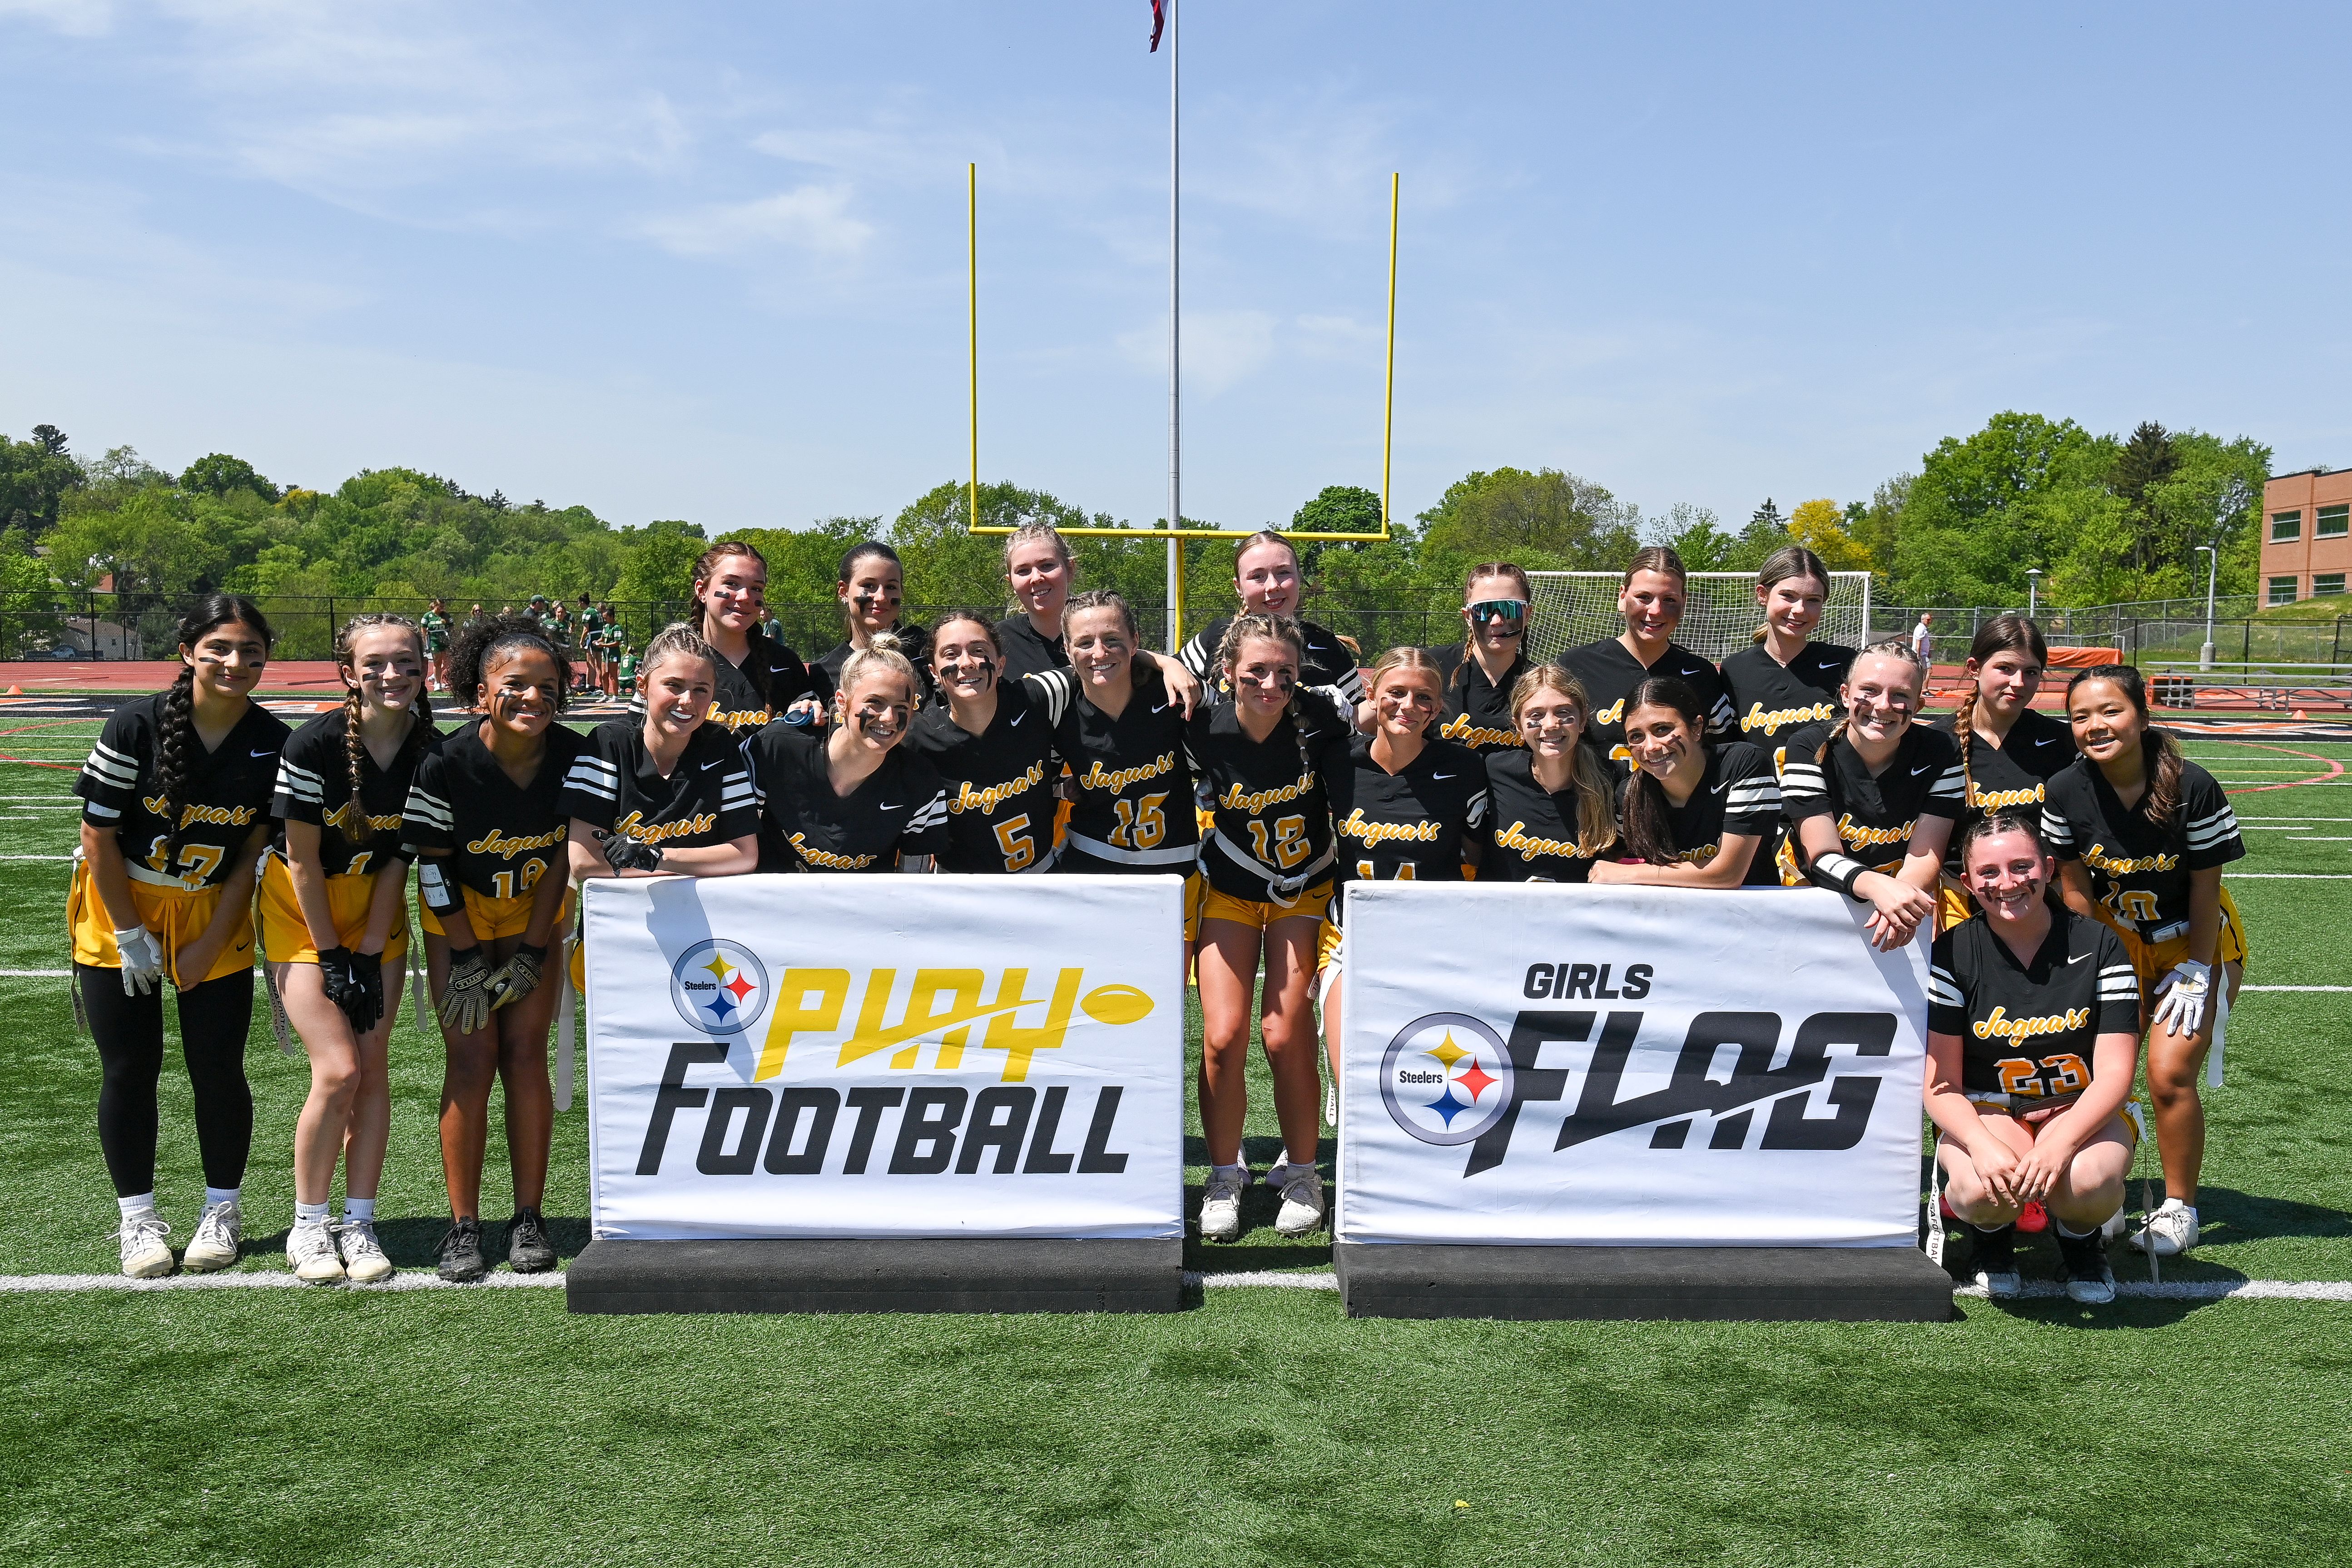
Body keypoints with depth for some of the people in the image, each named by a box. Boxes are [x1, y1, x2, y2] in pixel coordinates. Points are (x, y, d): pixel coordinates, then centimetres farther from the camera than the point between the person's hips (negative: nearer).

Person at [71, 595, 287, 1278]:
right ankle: (139, 1218, 18)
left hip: (214, 914, 2)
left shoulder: (272, 743, -10)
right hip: (121, 910, -1)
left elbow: (255, 850, -4)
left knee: (219, 1072, 3)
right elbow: (98, 836, -11)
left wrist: (210, 943, -7)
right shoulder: (137, 725, -17)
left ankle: (223, 1211, 21)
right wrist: (131, 935, -10)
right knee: (130, 1071, 4)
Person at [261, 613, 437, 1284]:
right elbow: (303, 862, -15)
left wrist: (370, 955, -8)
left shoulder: (430, 750, -11)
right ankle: (307, 1226, 8)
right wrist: (332, 957, -12)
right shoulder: (314, 745, -22)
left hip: (375, 915, 4)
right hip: (302, 911, -3)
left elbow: (398, 861, -5)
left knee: (373, 1068, 0)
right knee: (337, 1071, -11)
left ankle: (359, 1224, 12)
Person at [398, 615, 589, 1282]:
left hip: (535, 913, 1)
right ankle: (464, 1226, 3)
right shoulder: (446, 763, -24)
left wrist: (532, 952, -8)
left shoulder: (576, 757, -19)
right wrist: (467, 957, -11)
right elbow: (431, 864, -13)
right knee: (470, 1060, -6)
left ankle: (529, 1218, 6)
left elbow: (564, 859, -9)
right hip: (459, 915, -1)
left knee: (525, 1054, -3)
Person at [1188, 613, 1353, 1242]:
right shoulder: (1203, 730, -19)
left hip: (1307, 891, -1)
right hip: (1231, 892, 1)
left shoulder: (1320, 717, -20)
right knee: (1223, 1036, -9)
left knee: (1285, 1037, -8)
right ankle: (1225, 1176, 14)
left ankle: (1301, 1173, 15)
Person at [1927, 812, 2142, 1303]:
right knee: (1984, 1189, -33)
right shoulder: (1954, 954, -7)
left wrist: (2059, 1143, -29)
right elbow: (1940, 1083, -8)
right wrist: (1983, 1146, -29)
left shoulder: (2098, 945, -7)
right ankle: (1992, 1232, 7)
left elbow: (2114, 1073, -12)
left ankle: (2082, 1239, 6)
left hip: (2082, 1110, 1)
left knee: (2089, 1180, -34)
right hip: (1982, 1112, 0)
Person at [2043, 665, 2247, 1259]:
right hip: (2116, 940, 3)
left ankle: (2179, 1210, 9)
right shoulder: (2066, 791, -16)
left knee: (2168, 1073, -10)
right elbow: (2075, 886, -6)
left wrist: (2196, 969, -12)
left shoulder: (2192, 788, -24)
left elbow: (2205, 885, -14)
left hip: (2193, 943, -3)